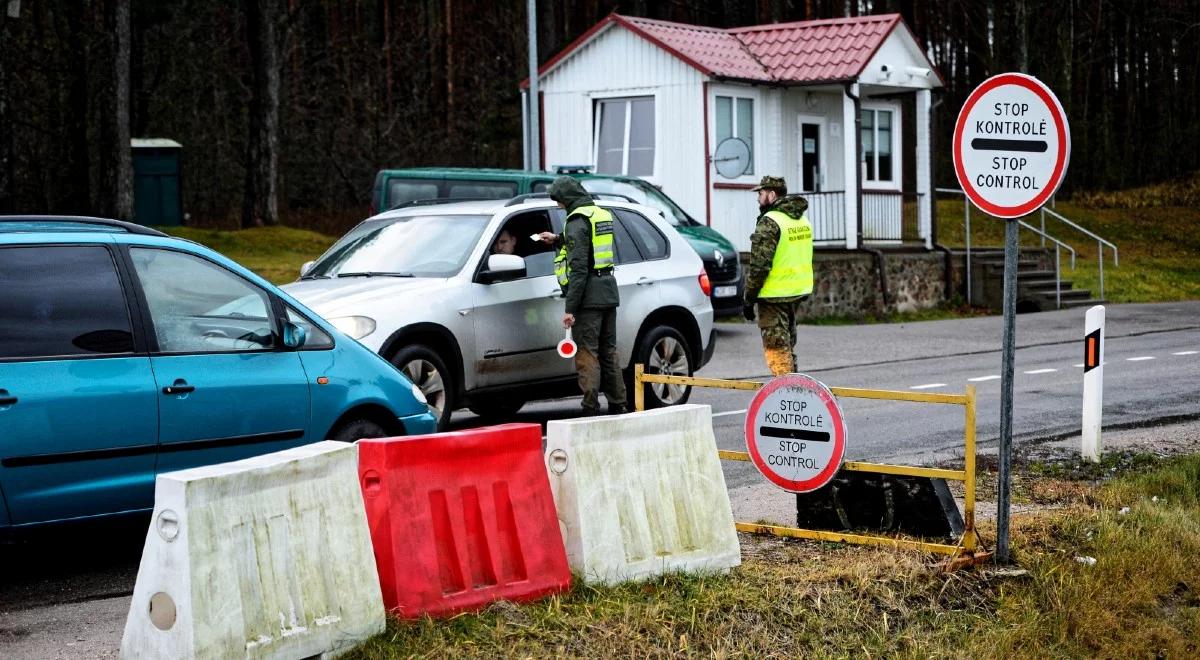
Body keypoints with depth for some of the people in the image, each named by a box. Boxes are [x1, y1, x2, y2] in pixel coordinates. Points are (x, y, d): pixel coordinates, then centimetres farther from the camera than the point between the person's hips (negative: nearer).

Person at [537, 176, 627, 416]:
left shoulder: (577, 221, -13)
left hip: (589, 297, -9)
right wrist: (558, 240, 39)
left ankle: (591, 410, -8)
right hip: (609, 292, 9)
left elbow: (578, 268, -18)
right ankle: (618, 406, 18)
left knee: (587, 354, -6)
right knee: (608, 352, 15)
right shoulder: (603, 215, 14)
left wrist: (570, 308, -18)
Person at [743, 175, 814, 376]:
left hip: (775, 295, -9)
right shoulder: (803, 220, 12)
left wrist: (749, 298, -12)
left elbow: (759, 265, -19)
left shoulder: (770, 222, -16)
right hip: (798, 292, 9)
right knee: (787, 345, 19)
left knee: (776, 348, -4)